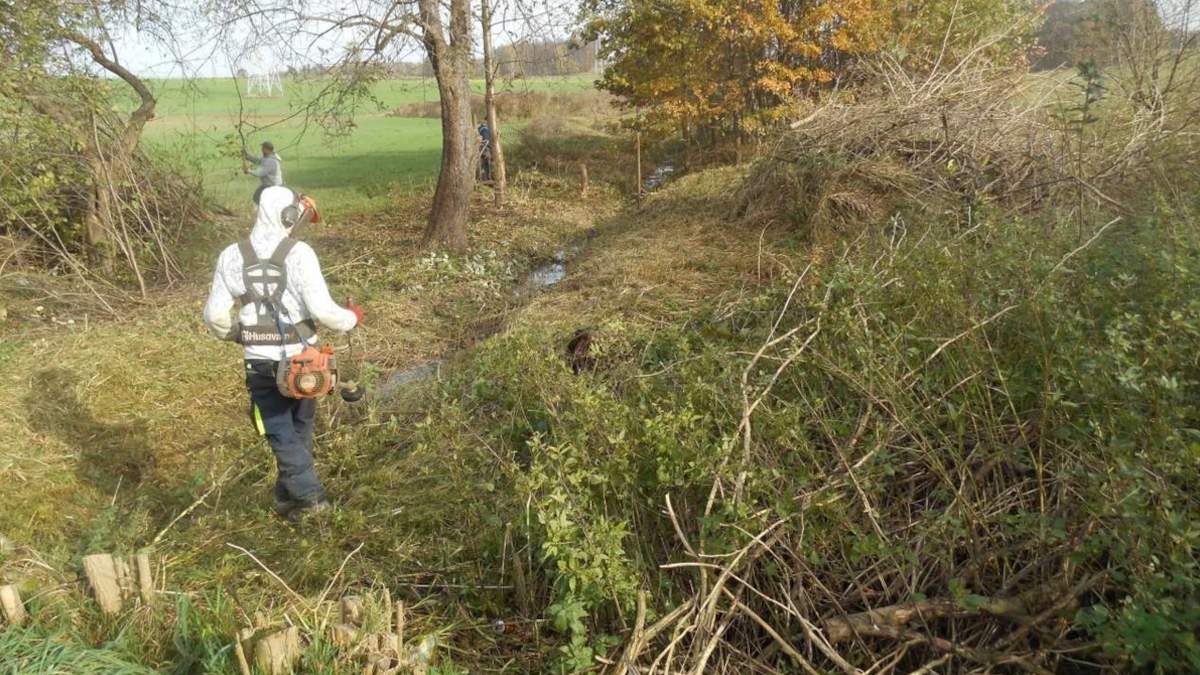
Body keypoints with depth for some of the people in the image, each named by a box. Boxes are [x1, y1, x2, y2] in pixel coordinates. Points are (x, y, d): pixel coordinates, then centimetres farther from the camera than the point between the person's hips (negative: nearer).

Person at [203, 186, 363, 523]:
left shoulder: (231, 256, -3)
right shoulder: (299, 253, -13)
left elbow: (214, 314, 0)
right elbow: (321, 308, -18)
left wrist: (237, 334, 20)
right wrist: (351, 318, 1)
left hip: (260, 362, 1)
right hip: (300, 358, -1)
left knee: (280, 434, 9)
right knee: (300, 427, 19)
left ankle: (308, 494, 3)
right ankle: (291, 496, 27)